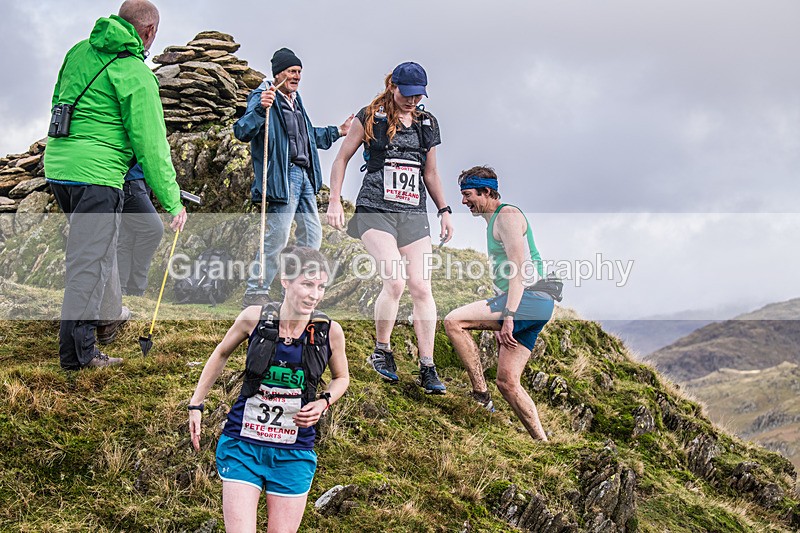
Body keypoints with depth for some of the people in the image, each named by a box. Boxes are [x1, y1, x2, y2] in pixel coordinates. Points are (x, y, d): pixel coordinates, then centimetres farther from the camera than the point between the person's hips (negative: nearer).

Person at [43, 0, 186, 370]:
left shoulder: (79, 51, 12)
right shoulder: (136, 74, -11)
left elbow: (58, 102, 24)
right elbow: (151, 145, -11)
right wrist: (173, 202, -4)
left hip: (57, 163, 8)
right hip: (96, 173, -8)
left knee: (99, 243, 25)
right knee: (90, 259, -5)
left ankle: (109, 316, 41)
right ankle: (78, 352, -4)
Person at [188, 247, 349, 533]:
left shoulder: (330, 331, -6)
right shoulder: (254, 317, -8)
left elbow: (341, 377, 14)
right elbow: (221, 354, 12)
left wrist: (323, 402, -6)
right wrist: (196, 404, 11)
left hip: (293, 454, 1)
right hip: (242, 445, -1)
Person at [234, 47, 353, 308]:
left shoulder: (295, 100, 21)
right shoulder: (262, 99, -7)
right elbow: (242, 131, -22)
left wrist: (337, 131, 34)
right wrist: (261, 109, -35)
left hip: (304, 175, 10)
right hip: (282, 177, -10)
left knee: (312, 234, 13)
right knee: (277, 236, -12)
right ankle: (255, 293, -3)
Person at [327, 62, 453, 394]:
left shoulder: (427, 124, 14)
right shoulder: (370, 118, 1)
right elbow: (342, 158, 6)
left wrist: (444, 211, 18)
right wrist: (334, 201, -2)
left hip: (414, 215, 4)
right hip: (375, 211, -4)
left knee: (421, 287, -5)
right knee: (394, 281, -20)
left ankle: (427, 368, 1)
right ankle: (381, 352, 1)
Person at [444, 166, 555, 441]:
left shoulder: (507, 214, -6)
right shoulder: (495, 221, 25)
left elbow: (520, 267, -18)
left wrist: (508, 315, -24)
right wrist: (503, 320, 28)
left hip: (529, 298, -10)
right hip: (530, 306, 10)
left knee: (454, 321, -18)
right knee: (507, 382, 6)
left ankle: (481, 396, -15)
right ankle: (542, 441, 8)